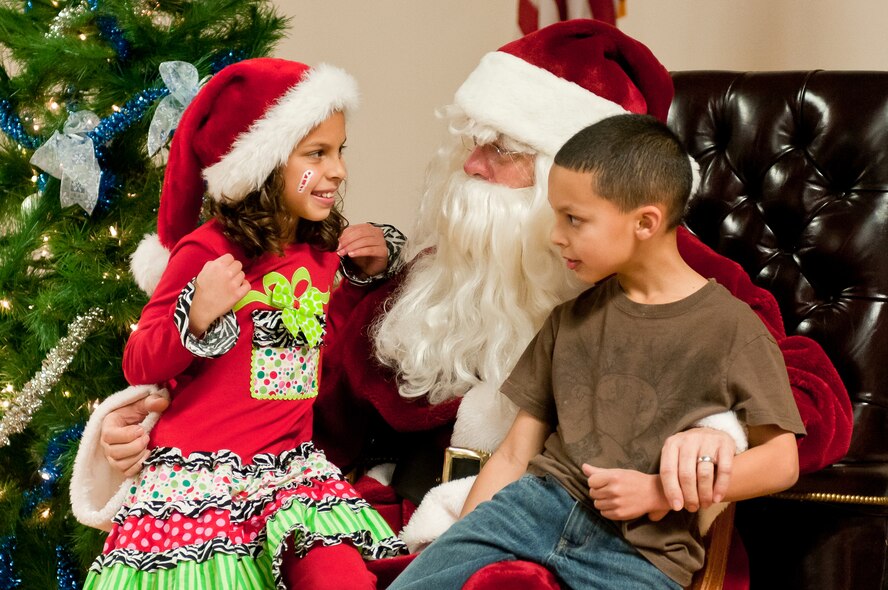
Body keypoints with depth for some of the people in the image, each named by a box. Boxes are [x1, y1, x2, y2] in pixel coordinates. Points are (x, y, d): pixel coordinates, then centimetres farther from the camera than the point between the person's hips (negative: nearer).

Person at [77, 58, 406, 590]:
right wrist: (198, 316, -24)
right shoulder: (207, 251, -8)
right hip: (200, 473, -4)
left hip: (290, 463, 4)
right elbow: (139, 366, -6)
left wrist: (373, 265, 14)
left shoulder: (323, 250, 9)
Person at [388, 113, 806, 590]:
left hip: (643, 550, -3)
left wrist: (659, 491, -10)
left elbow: (779, 461, -2)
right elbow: (515, 452, 13)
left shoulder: (732, 327, -2)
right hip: (541, 500, 3)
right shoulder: (572, 318, 13)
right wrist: (461, 544, 2)